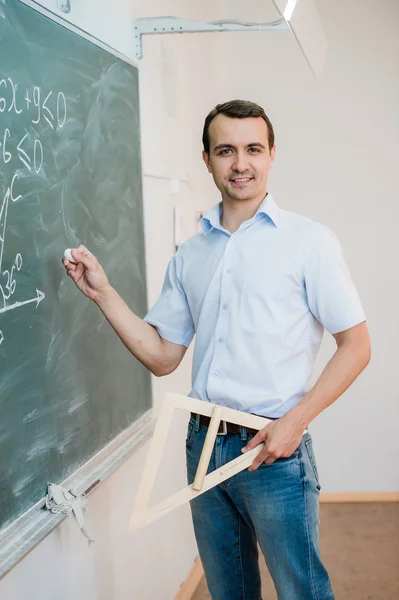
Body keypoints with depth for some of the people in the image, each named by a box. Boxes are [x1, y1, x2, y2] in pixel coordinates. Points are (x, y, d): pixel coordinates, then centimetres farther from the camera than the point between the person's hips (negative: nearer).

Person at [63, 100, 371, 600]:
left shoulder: (309, 241, -5)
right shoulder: (189, 256, 9)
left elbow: (356, 346, -5)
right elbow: (162, 357, 9)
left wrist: (295, 420, -14)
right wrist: (103, 293, 0)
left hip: (271, 447, -4)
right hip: (203, 443, 5)